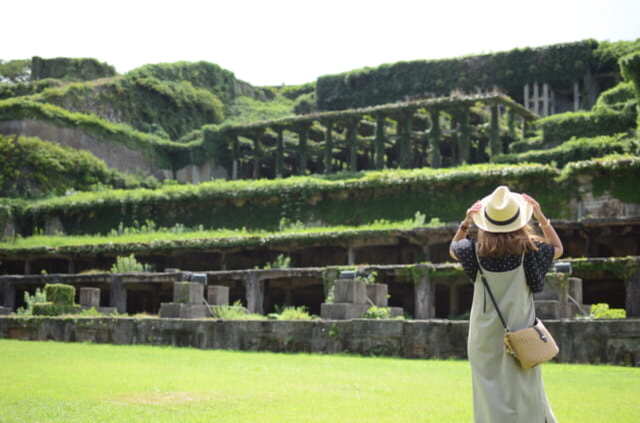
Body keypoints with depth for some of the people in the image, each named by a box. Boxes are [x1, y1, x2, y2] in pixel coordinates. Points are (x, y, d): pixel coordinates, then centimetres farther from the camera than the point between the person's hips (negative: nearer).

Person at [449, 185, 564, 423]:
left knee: (491, 397, 7)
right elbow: (557, 248, 10)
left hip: (485, 338, 1)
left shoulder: (476, 252, -10)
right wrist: (541, 217, 7)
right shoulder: (528, 251, -12)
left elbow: (453, 250, 14)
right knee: (525, 397, 10)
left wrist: (465, 223, 6)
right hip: (520, 335, -1)